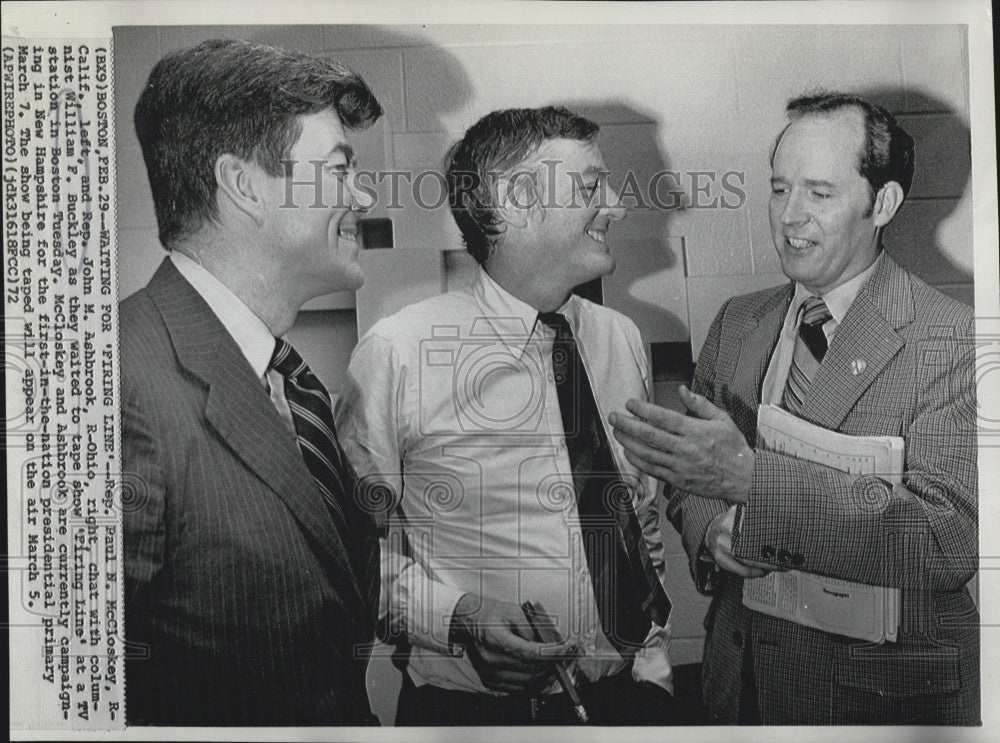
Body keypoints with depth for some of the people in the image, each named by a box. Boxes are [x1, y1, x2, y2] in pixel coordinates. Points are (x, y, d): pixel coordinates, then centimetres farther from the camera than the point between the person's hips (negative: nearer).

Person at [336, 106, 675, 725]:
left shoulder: (623, 340, 3)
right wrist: (455, 617, -23)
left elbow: (644, 514, 11)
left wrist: (653, 664, 7)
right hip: (467, 706, -4)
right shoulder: (398, 354, -15)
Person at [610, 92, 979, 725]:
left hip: (886, 694, -4)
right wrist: (712, 528, -15)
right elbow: (687, 477, 8)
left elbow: (951, 541, -25)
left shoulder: (953, 340, -15)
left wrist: (748, 477, -33)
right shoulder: (737, 324, 2)